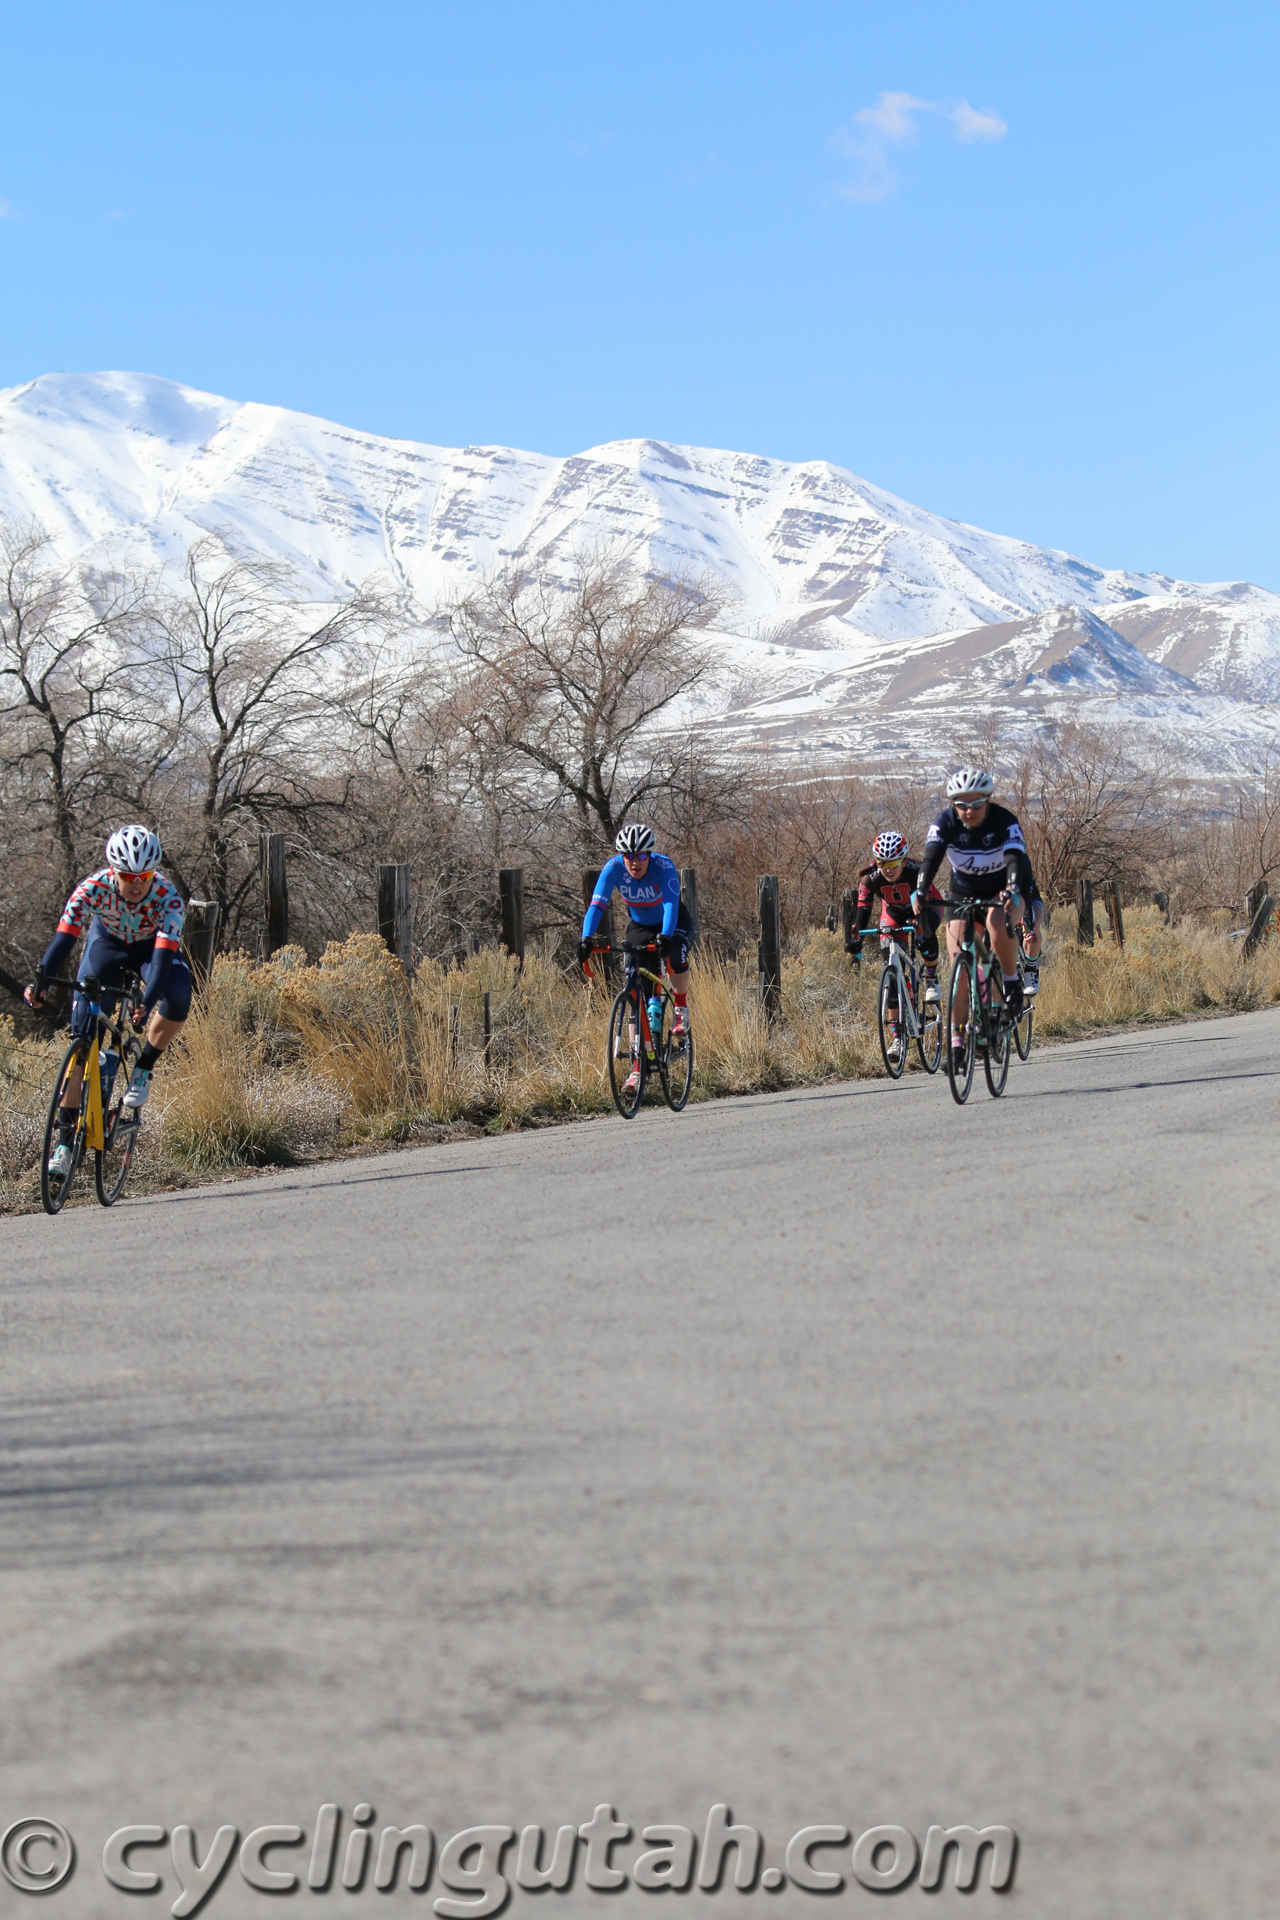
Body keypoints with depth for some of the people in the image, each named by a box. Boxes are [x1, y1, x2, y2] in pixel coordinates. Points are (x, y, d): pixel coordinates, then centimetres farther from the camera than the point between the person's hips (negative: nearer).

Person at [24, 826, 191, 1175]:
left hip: (152, 946, -1)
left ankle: (143, 1070, -6)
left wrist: (149, 1002, -56)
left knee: (178, 1002, -32)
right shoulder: (93, 888, -32)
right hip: (107, 942, 1)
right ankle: (65, 1135, -6)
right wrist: (41, 981, -54)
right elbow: (64, 936, -38)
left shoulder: (168, 896, -34)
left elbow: (165, 952, -42)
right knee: (83, 1033, -11)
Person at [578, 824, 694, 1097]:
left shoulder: (664, 866, -31)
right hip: (640, 926, 2)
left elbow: (671, 904, -42)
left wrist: (665, 937, -59)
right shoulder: (613, 868, -24)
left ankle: (681, 1010, -5)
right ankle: (637, 1067, -9)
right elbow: (597, 905, -31)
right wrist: (586, 938, -47)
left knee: (675, 957, -36)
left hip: (674, 923, -2)